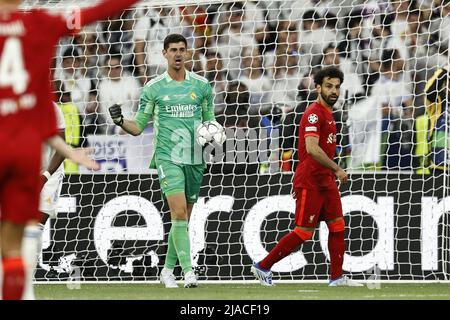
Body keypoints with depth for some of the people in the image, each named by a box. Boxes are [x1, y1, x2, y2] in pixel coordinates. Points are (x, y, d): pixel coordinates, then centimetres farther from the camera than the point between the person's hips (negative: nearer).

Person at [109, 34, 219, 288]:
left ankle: (168, 270, 22)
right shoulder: (154, 88, 2)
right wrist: (120, 121, -13)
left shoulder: (202, 85, 8)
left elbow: (210, 121, 16)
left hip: (195, 159, 3)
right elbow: (138, 127, 6)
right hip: (168, 157, -3)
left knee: (184, 217, 8)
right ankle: (188, 271, -21)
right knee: (179, 212, -18)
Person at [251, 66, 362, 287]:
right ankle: (262, 267, 3)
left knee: (337, 225, 5)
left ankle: (337, 277, 8)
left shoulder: (327, 113, 16)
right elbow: (312, 149, -27)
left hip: (325, 181, 10)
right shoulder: (314, 114, -16)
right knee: (304, 232, -6)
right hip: (309, 182, -10)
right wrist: (336, 169, -23)